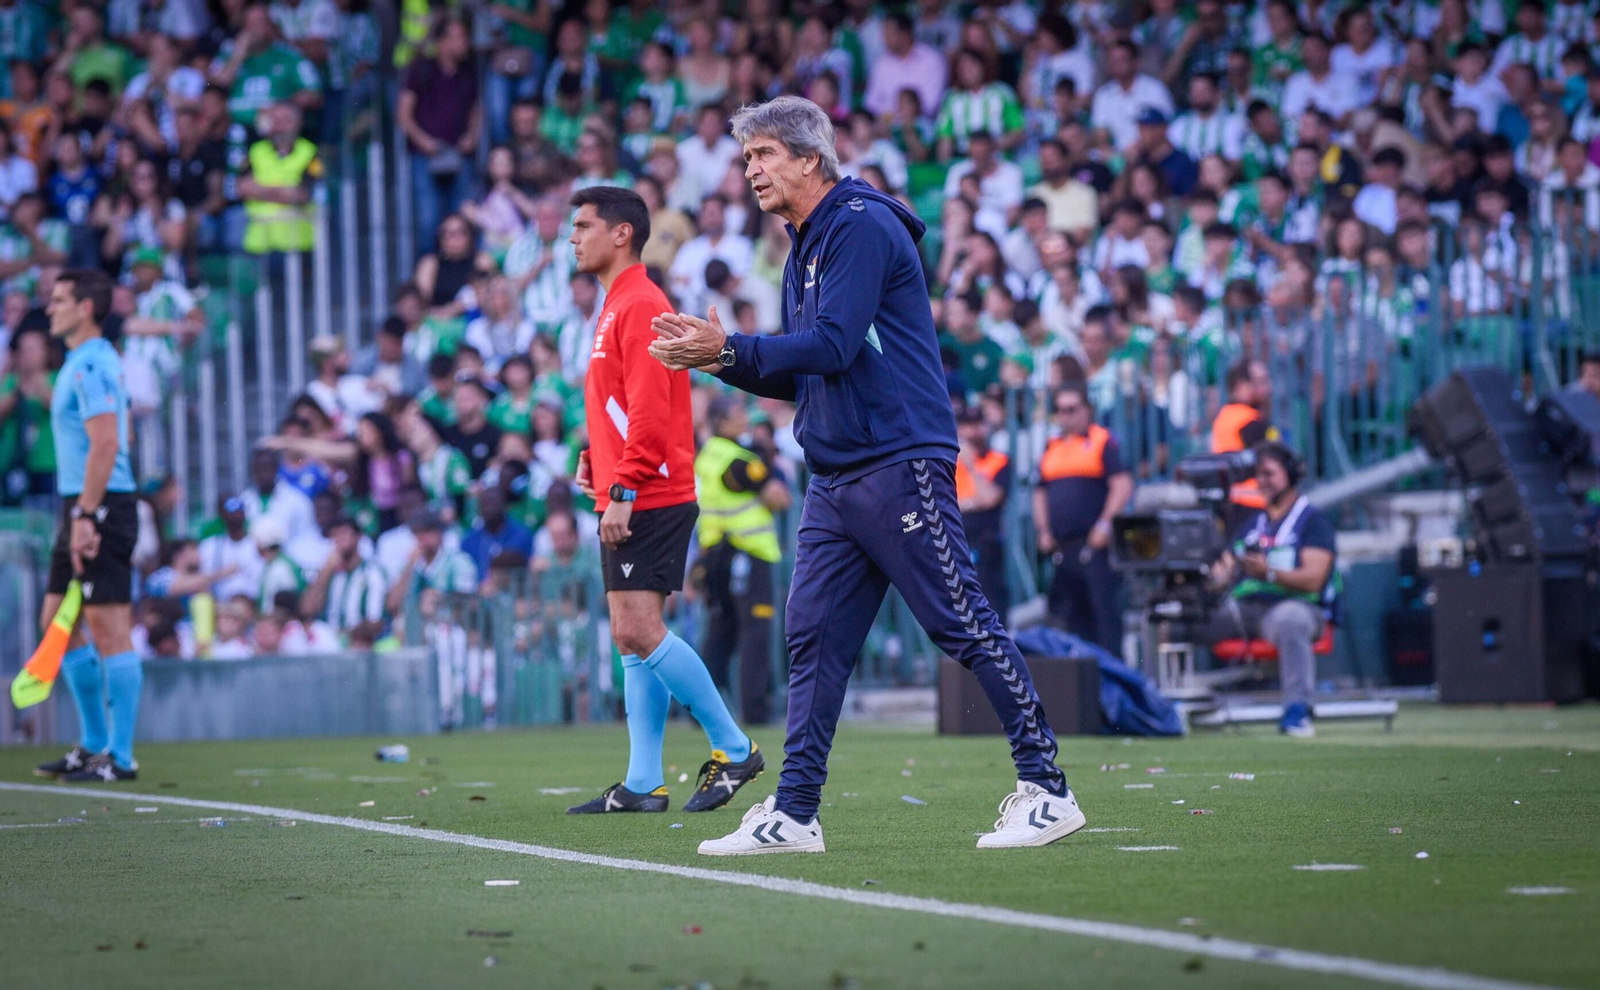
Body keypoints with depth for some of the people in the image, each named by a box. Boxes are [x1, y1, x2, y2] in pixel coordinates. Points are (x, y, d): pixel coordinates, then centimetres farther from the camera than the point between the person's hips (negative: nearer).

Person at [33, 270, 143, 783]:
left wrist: (86, 516, -23)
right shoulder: (81, 362, 18)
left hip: (100, 507, -10)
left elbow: (105, 444, -21)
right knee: (57, 622, 13)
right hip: (81, 508, 10)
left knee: (109, 629, -7)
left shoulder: (92, 365, -13)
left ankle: (120, 757, -5)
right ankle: (94, 744, 19)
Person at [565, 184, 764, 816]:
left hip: (649, 500, -10)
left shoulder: (640, 305, -11)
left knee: (640, 631, -14)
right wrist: (594, 460, 13)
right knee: (630, 638, 7)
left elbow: (649, 409, -20)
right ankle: (642, 784, 8)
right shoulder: (616, 307, 20)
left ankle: (734, 750, -6)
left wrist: (623, 488, -23)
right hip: (626, 502, 10)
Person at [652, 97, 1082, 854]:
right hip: (834, 476, 9)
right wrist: (722, 359, 8)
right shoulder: (805, 252, 19)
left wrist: (729, 348, -16)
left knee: (963, 626, -7)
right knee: (813, 640, 4)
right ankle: (794, 813, 5)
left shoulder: (863, 226, -9)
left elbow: (834, 345, -18)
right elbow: (798, 378, 23)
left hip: (900, 464, -9)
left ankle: (1047, 790, -3)